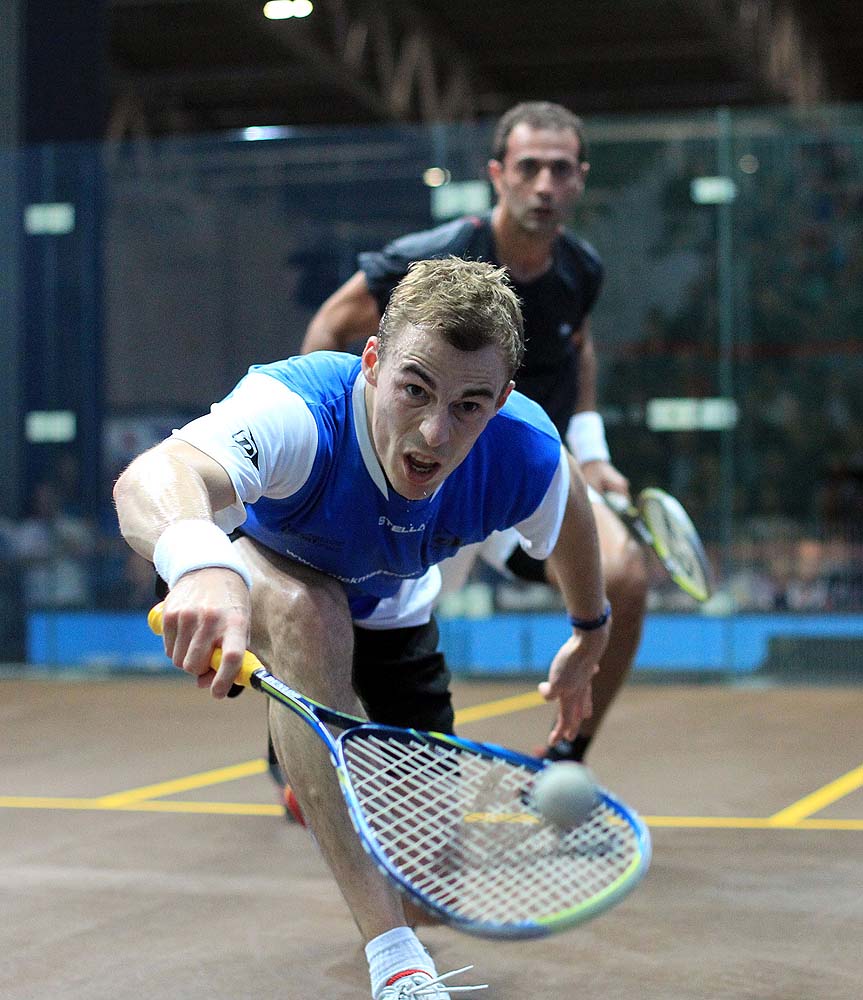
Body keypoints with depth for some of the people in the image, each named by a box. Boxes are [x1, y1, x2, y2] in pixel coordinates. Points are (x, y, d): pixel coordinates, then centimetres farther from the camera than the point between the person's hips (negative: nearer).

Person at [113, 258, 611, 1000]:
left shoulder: (526, 458, -30)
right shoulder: (299, 410, -44)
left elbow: (570, 520, -2)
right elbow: (151, 477, -65)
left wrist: (589, 634, 14)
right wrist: (199, 560, -87)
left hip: (394, 611, 4)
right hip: (255, 574, -4)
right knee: (306, 608, -42)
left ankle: (315, 779, 45)